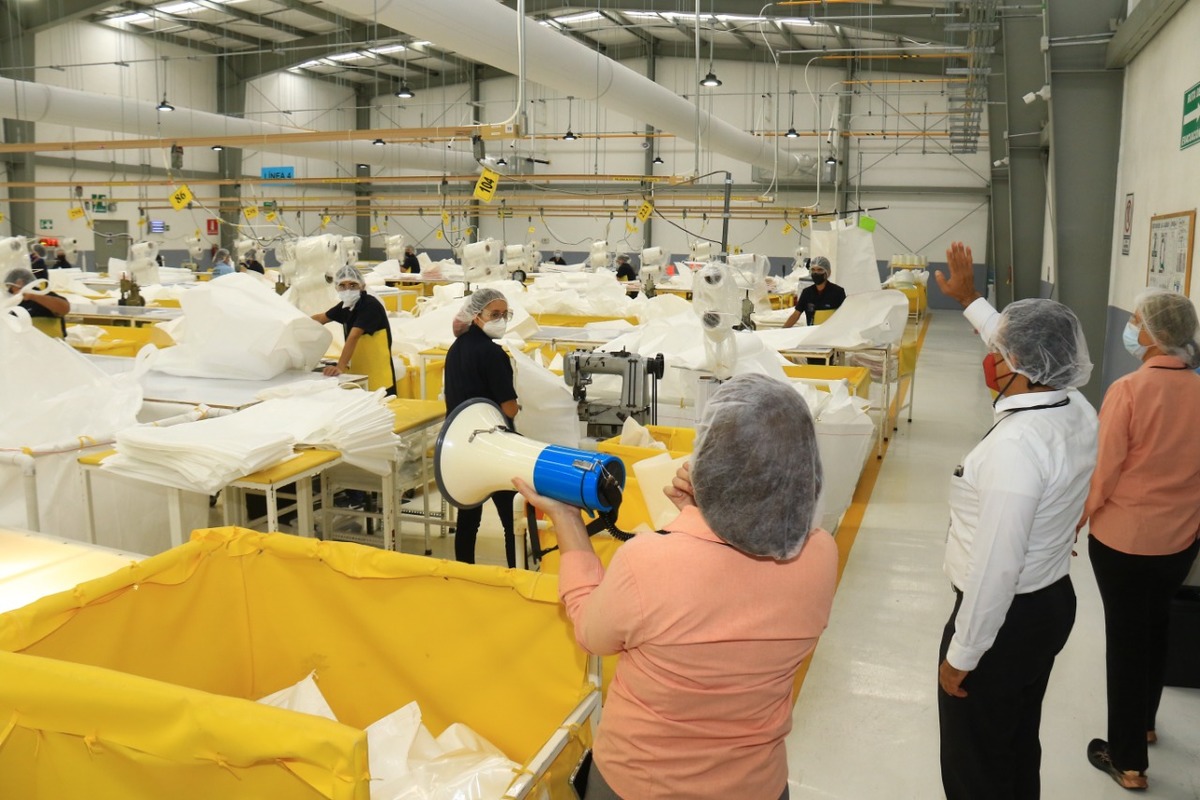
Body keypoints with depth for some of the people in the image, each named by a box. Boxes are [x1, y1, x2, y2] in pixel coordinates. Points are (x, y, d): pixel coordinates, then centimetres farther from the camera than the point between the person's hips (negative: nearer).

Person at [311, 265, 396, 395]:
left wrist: (340, 367, -36)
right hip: (356, 375, 8)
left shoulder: (370, 305, -16)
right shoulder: (346, 305, 8)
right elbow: (321, 318, 26)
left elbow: (353, 337, -27)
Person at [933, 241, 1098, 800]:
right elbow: (1028, 356, 17)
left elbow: (995, 567, -28)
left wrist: (960, 656, -17)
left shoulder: (1014, 447, -31)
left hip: (1005, 619, -8)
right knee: (1021, 745, 27)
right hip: (1053, 603, 9)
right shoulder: (1078, 412, -5)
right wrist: (970, 301, 26)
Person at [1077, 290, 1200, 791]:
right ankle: (1144, 722, 45)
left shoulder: (1130, 390, -22)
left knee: (1125, 638, 8)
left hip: (1122, 538, -5)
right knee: (1155, 627, 24)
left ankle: (1128, 759, 20)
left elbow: (1102, 469, -18)